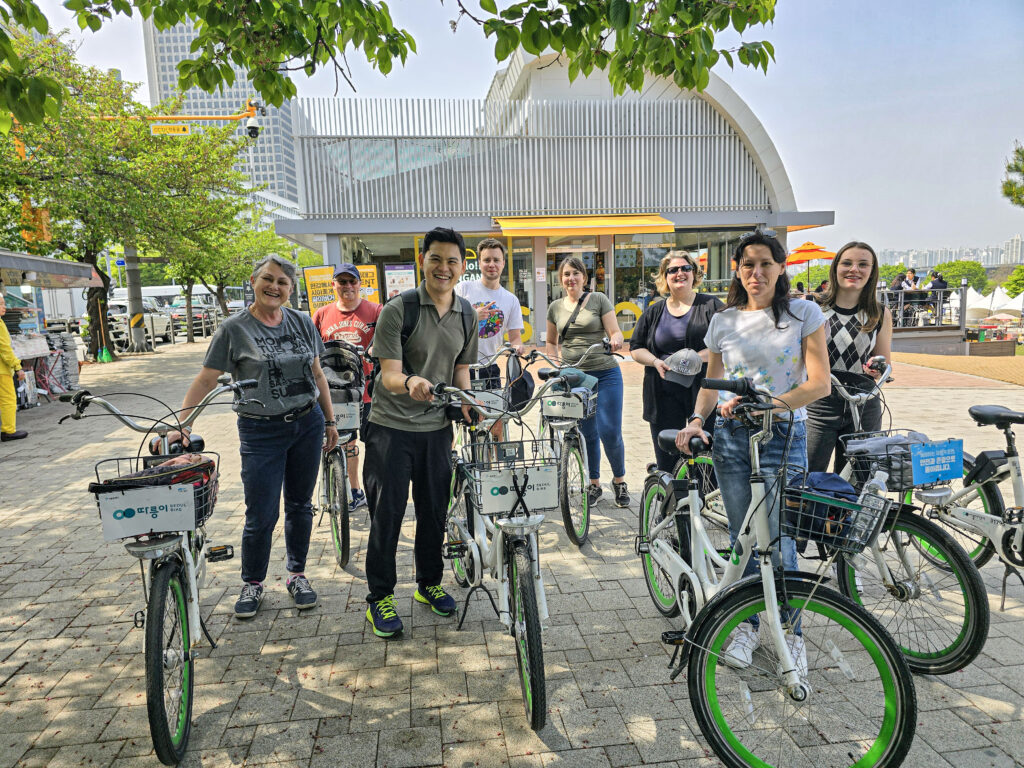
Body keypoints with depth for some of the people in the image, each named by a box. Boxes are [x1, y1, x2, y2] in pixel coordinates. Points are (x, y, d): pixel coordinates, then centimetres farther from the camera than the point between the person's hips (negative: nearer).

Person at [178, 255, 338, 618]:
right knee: (261, 516, 0)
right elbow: (205, 380, -9)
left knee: (300, 506, 13)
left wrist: (330, 421, 12)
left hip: (307, 425, 4)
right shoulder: (234, 328, -6)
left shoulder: (302, 323, 5)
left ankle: (297, 575, 30)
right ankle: (252, 584, 23)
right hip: (261, 432, -3)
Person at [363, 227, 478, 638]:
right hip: (391, 425, -4)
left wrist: (466, 400, -4)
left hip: (437, 426, 5)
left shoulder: (466, 313, 4)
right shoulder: (398, 310, -13)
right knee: (387, 512, 2)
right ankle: (379, 597, 18)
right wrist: (409, 382, -41)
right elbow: (389, 375, -19)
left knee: (434, 509, 14)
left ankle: (429, 583, 34)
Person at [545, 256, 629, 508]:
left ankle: (619, 480, 17)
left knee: (610, 433, -6)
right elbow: (551, 342, 22)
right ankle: (594, 484, 24)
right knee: (586, 435, 7)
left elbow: (615, 332, -2)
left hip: (605, 375, -2)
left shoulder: (599, 300, 2)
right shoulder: (555, 307, 11)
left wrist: (616, 340, -25)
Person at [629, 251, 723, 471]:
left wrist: (698, 357, -18)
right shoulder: (653, 312, 15)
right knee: (666, 463, 4)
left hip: (704, 390, -2)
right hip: (663, 395, 2)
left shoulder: (712, 306, 6)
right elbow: (635, 348, 15)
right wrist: (655, 362, -6)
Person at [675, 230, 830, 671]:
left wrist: (767, 404, -20)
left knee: (779, 543, -2)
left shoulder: (804, 313, -1)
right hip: (731, 436, 2)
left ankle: (789, 631, 20)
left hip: (783, 437, -2)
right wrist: (697, 420, -4)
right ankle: (747, 624, 27)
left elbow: (819, 383, -7)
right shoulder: (724, 322, 6)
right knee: (742, 539, 10)